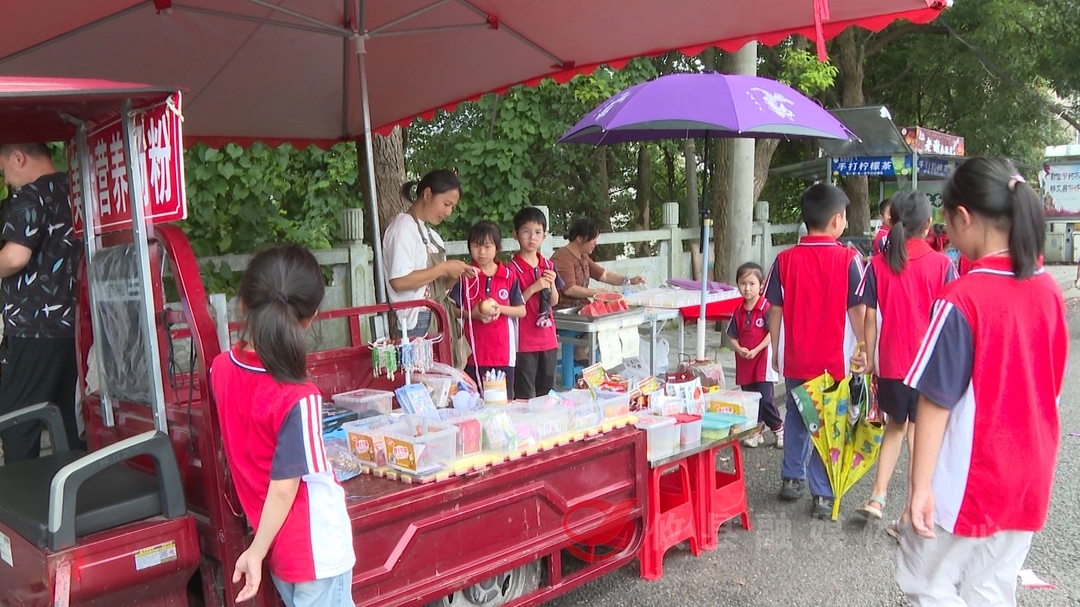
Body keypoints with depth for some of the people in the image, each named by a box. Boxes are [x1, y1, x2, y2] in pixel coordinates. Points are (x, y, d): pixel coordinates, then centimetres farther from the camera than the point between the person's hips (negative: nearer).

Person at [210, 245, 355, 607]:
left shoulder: (221, 369, -9)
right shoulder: (298, 399, -29)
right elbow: (284, 488, -21)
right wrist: (257, 552, -12)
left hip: (277, 543, 7)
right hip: (316, 547, -7)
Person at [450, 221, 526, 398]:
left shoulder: (508, 276, 5)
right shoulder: (465, 276, 1)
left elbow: (522, 311, 7)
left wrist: (500, 309, -10)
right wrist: (472, 314, -14)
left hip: (503, 352, 1)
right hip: (474, 354, -1)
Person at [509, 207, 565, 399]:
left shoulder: (548, 266, 9)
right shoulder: (513, 269, -10)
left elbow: (554, 302, 13)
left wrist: (552, 284, -5)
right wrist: (534, 288, -21)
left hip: (548, 339, 6)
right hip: (524, 341, -6)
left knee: (548, 392, 16)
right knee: (525, 395, 1)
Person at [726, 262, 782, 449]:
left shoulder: (766, 308, -11)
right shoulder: (738, 311, 6)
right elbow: (732, 336, 10)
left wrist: (755, 350, -17)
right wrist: (739, 349, -9)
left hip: (762, 359, -6)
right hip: (744, 362, 6)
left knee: (765, 399, -7)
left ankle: (779, 429, 13)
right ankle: (756, 432, 25)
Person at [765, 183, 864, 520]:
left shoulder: (786, 260, -5)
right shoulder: (848, 259, -12)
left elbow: (775, 311, 0)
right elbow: (857, 311, -9)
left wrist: (776, 350, 13)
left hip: (795, 359, 3)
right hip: (834, 360, -2)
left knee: (795, 418, 21)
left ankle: (791, 478, 33)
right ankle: (823, 495, 12)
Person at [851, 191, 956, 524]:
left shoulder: (878, 264, -4)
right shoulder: (942, 263, -6)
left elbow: (870, 319, -3)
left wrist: (869, 359, 7)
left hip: (891, 361, 1)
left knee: (895, 424, 20)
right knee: (919, 433, 9)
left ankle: (878, 496, 14)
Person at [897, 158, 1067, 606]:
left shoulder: (961, 300, -21)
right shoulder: (1049, 292, 0)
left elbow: (936, 402, -19)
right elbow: (1051, 387, 10)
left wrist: (920, 487, -14)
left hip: (970, 480, -7)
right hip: (1030, 479, 7)